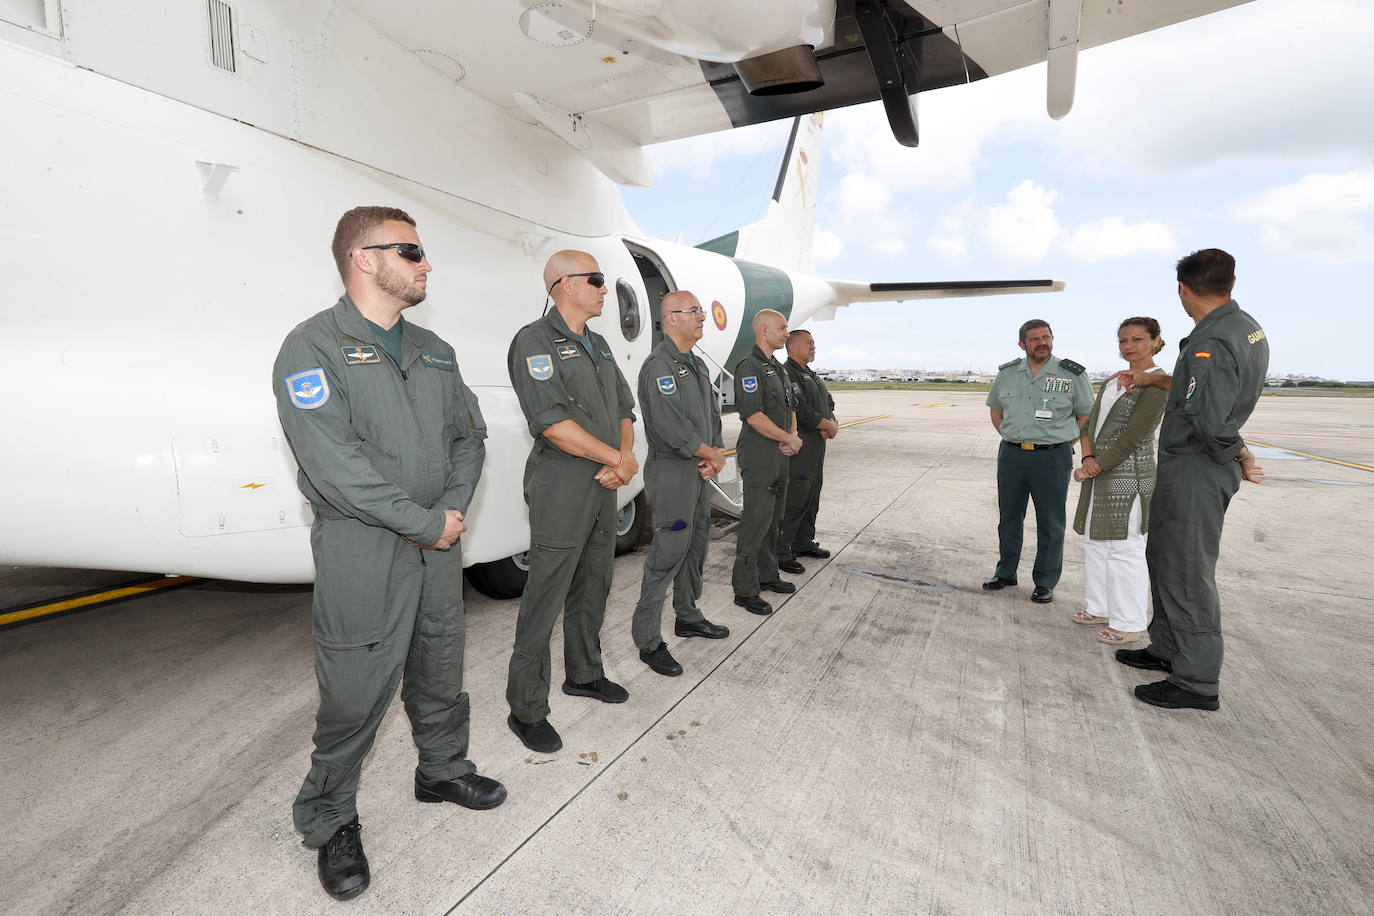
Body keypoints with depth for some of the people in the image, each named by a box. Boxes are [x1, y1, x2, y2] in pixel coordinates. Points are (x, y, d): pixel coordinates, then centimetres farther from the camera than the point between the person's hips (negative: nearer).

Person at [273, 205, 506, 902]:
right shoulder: (313, 347, -10)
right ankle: (331, 822, 29)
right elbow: (334, 463, -20)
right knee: (355, 692, 5)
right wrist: (427, 523, -16)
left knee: (440, 669, 20)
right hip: (361, 550, -6)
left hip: (438, 543, 6)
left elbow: (468, 433, 12)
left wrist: (455, 508, -5)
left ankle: (443, 768, 43)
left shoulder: (433, 351, 11)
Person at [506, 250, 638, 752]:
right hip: (561, 489, -8)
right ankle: (526, 708, 13)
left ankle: (584, 673, 37)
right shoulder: (535, 340, -11)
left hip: (604, 487, 8)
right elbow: (552, 422, -21)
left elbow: (624, 408, 14)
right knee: (545, 599, -1)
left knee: (593, 587, 19)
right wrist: (617, 458, -14)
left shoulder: (598, 345, 16)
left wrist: (626, 456, -6)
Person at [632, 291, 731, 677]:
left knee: (696, 546, 18)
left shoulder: (697, 365, 16)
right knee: (667, 554, -7)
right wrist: (712, 455, -12)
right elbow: (672, 427, -23)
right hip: (672, 473, -10)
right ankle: (648, 641, 3)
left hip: (700, 471, 10)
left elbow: (712, 413, 17)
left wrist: (716, 452, -1)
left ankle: (688, 617, 34)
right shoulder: (659, 366, -15)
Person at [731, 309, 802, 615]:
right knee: (756, 521, -7)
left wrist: (794, 435, -1)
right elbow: (753, 415, -21)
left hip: (780, 455, 10)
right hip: (759, 456, -10)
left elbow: (789, 408, 20)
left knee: (773, 519, 16)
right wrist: (788, 439, -12)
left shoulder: (777, 368, 18)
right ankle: (745, 589, 1)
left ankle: (767, 575, 29)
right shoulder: (749, 367, -13)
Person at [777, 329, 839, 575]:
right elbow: (800, 410, -22)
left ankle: (804, 543, 29)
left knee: (812, 499, 16)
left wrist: (832, 425, -5)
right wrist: (828, 425, -11)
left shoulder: (812, 375, 20)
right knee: (793, 502, -8)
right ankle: (780, 552, -1)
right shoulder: (787, 374, -12)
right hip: (798, 451, -10)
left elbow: (829, 403, 17)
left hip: (817, 449, 10)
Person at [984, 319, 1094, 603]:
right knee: (1008, 517, 12)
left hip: (1052, 457, -3)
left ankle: (1045, 582, 16)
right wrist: (1011, 438, 10)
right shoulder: (1007, 373, 6)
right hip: (1011, 455, 3)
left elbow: (1086, 415, 5)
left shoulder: (1072, 374, -2)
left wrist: (1061, 444, -1)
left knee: (1050, 523, 3)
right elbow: (995, 408, 19)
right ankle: (1006, 572, 27)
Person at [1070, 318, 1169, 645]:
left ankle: (1129, 624, 8)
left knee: (1125, 549, -3)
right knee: (1095, 542, 15)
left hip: (1128, 475, -8)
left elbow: (1133, 437, -17)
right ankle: (1102, 609, 28)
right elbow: (1089, 425, 9)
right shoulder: (1111, 382, 15)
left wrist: (1094, 468, -15)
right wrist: (1088, 458, -9)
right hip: (1099, 474, 9)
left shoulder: (1157, 383, -10)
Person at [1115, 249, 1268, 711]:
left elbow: (1211, 422, -30)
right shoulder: (1248, 328, 10)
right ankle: (1167, 650, 33)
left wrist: (1240, 455, -13)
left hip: (1195, 469, -10)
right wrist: (1154, 379, 28)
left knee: (1187, 572, -2)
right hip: (1189, 468, 10)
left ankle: (1197, 683, 8)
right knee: (1164, 557, 20)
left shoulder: (1213, 342, -24)